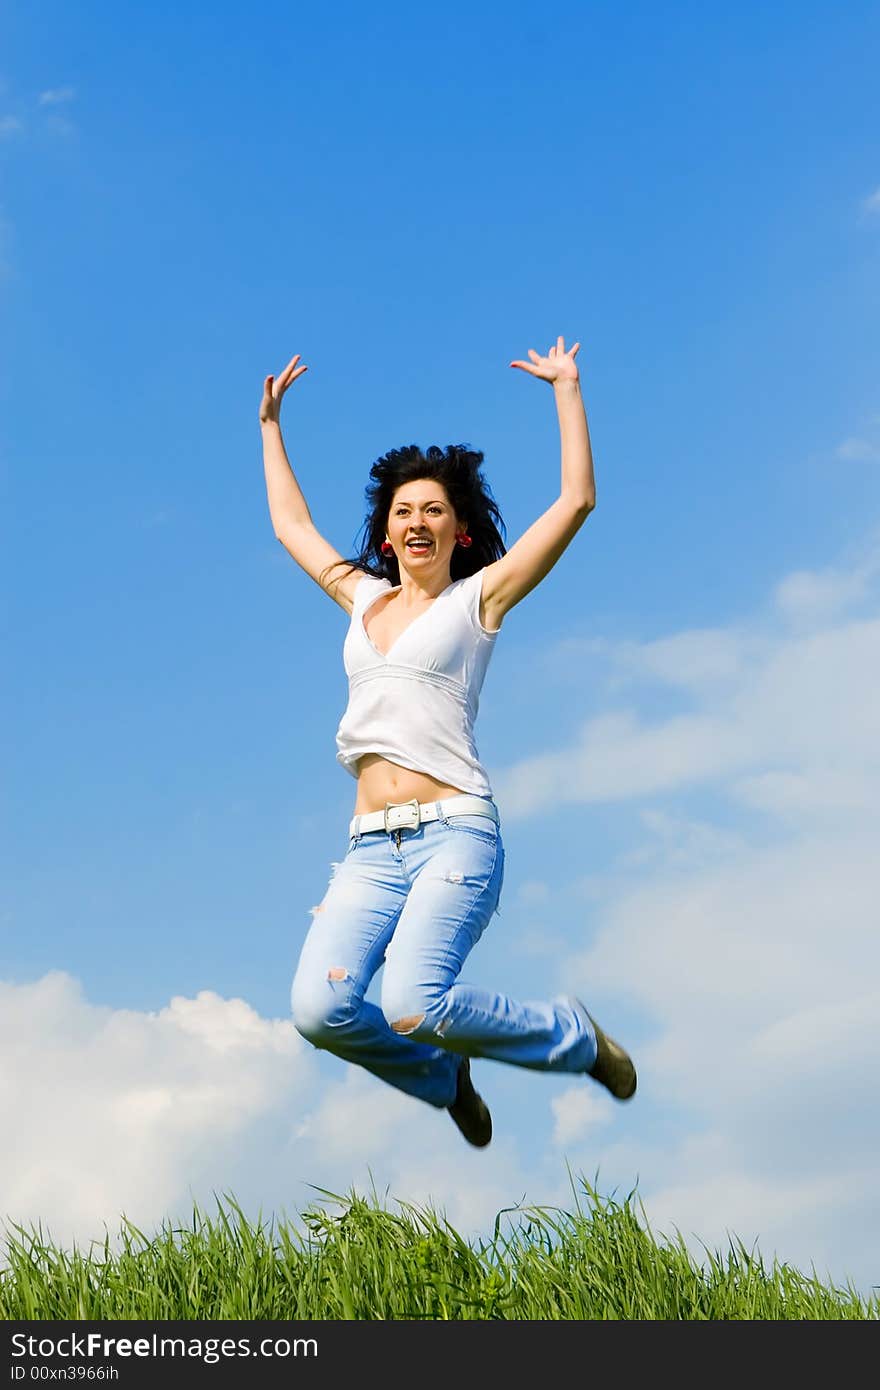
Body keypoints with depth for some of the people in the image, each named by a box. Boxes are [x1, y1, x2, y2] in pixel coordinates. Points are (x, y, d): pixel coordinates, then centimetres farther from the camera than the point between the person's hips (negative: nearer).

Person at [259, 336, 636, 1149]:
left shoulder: (477, 597, 8)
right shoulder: (363, 597, 20)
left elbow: (577, 500, 3)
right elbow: (291, 524, 35)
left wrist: (567, 389, 8)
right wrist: (271, 424, 40)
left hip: (456, 833, -4)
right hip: (372, 849, 5)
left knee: (413, 1005, -27)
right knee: (321, 1009, -21)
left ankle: (575, 1037, 3)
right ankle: (446, 1079, 11)